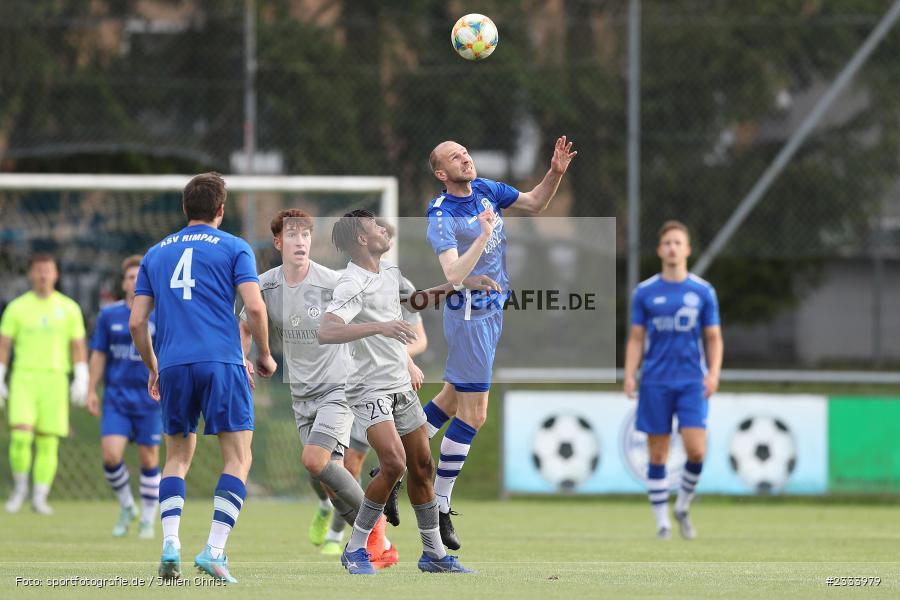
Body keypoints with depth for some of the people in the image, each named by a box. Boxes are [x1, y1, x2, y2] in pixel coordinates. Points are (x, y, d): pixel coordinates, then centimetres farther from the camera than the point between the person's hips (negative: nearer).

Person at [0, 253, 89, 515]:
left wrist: (81, 381, -2)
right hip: (24, 378, -1)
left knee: (48, 444, -1)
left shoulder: (69, 309, 6)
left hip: (55, 380, 1)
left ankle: (40, 498, 6)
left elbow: (79, 347, 8)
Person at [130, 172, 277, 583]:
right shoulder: (233, 248, 6)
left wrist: (152, 370, 26)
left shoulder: (156, 254, 17)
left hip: (173, 366, 4)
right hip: (222, 363, -4)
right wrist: (265, 355, 10)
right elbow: (255, 308, -5)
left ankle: (170, 545, -3)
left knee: (178, 457, 16)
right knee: (238, 459, 2)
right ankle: (214, 549, -13)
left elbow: (136, 323, 13)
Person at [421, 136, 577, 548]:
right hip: (471, 316, -8)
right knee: (473, 415, -5)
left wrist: (555, 173, -1)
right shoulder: (441, 217, -21)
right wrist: (484, 235, -37)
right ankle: (439, 508, 4)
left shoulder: (486, 190, 2)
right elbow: (454, 276, -31)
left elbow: (534, 204, 16)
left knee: (452, 399, 17)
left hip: (493, 310, 8)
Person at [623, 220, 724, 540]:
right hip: (655, 382, 0)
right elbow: (636, 338, 7)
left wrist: (713, 373, -8)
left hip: (692, 382, 0)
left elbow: (714, 338, 7)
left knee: (696, 450, -12)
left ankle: (683, 506, 11)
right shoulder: (645, 292, 5)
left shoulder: (703, 292, 5)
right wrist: (630, 375, -6)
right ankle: (662, 521, 9)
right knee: (657, 455, 0)